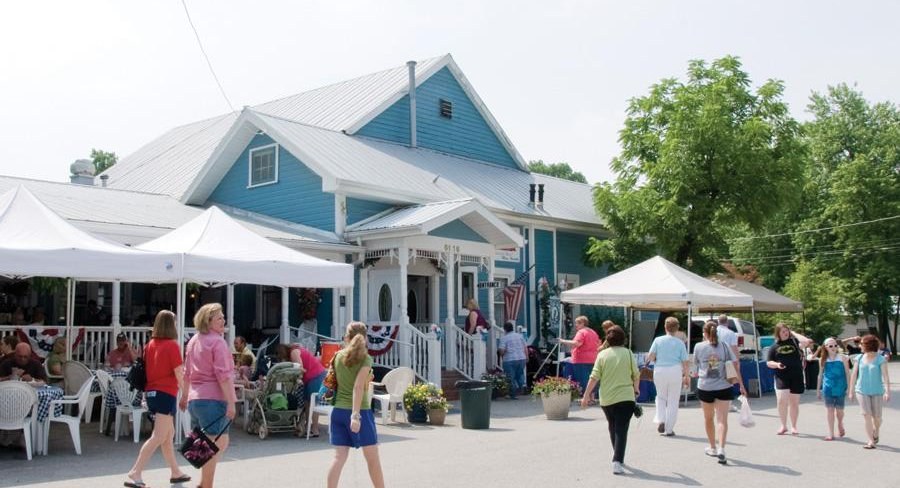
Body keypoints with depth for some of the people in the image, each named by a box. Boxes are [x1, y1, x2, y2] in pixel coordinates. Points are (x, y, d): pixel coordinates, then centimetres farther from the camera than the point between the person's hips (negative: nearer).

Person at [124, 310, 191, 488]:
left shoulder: (150, 345, 7)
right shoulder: (172, 345, -11)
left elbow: (145, 370, 11)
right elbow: (179, 375, -12)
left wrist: (146, 393, 19)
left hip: (151, 392, 8)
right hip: (166, 393, -8)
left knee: (168, 434, 18)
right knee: (158, 437, -7)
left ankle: (175, 473, 28)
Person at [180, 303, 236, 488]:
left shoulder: (193, 341, 16)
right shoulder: (218, 341, -10)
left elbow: (187, 372, 23)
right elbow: (223, 375, -17)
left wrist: (185, 395, 33)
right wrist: (231, 402, -18)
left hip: (194, 399, 9)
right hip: (214, 399, -9)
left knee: (222, 442, 20)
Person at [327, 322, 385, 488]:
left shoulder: (338, 356, 7)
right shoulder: (365, 358, -6)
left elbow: (335, 382, 12)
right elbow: (358, 387, -16)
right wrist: (356, 414, -20)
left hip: (338, 410, 5)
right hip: (360, 411, -5)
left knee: (340, 457, 4)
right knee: (372, 458, 7)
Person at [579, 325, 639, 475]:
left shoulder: (602, 354, 1)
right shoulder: (628, 353, -1)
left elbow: (594, 377, -4)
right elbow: (636, 375, 2)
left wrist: (586, 396, 1)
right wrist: (636, 389, 22)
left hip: (606, 399, 2)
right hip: (625, 397, -2)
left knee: (613, 428, 21)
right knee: (621, 430, -4)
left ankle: (618, 457, 36)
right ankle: (617, 461, -19)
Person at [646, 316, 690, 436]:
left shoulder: (658, 340, 0)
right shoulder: (680, 343, -1)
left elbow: (650, 357, -5)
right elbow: (685, 362, -2)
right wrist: (686, 376, 10)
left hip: (660, 371, 1)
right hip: (675, 371, -1)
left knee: (661, 397, 20)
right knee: (673, 401, 8)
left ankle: (661, 420, 0)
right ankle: (669, 429, 10)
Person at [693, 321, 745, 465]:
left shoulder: (698, 347, -3)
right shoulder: (724, 346, -1)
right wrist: (741, 385, 3)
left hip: (705, 388, 0)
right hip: (724, 388, 0)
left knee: (708, 418, 18)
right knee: (722, 419, -3)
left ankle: (713, 448, 30)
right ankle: (721, 449, -18)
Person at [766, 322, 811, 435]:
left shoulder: (794, 341, 5)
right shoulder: (774, 346, 7)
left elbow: (806, 341, -16)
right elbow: (768, 362, 9)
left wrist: (794, 334, -4)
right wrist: (776, 364, -12)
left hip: (796, 377, 0)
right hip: (782, 377, 0)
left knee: (794, 402, 9)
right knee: (781, 401, -12)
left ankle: (793, 427, 23)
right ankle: (783, 425, 6)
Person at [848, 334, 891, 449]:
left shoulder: (881, 359, -9)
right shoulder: (859, 358, 2)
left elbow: (885, 376, -14)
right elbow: (854, 375, 7)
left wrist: (887, 391, -23)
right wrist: (851, 390, 8)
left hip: (877, 392, -2)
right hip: (862, 391, 2)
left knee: (876, 416, 6)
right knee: (866, 414, -9)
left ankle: (876, 434, 37)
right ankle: (871, 441, -5)